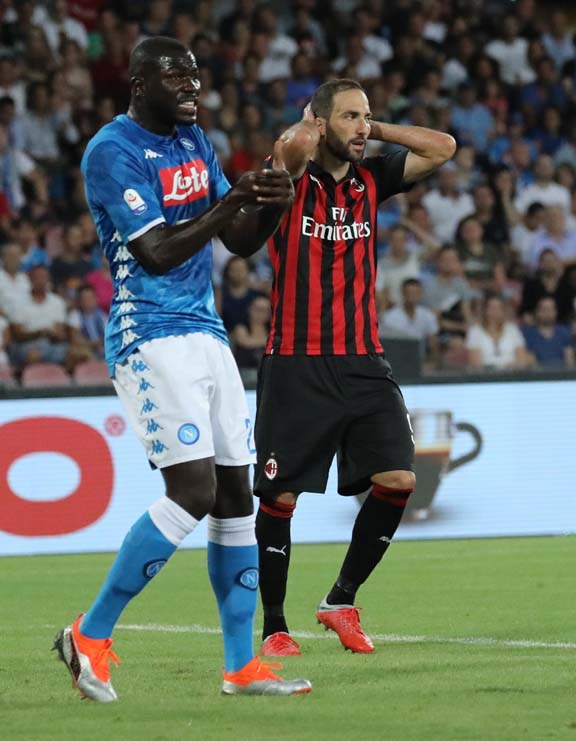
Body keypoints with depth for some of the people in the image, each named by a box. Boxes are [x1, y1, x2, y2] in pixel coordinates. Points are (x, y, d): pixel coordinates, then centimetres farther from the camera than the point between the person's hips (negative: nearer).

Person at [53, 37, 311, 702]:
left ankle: (242, 666, 9)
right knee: (195, 489, -17)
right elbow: (157, 253, -19)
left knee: (236, 492, 5)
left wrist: (272, 204, -6)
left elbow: (240, 242, 14)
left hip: (205, 334, 8)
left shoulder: (193, 142, 14)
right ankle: (90, 636, -5)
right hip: (149, 339, -8)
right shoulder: (111, 152, -12)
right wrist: (230, 202, -28)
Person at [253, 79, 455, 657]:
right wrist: (309, 129, -6)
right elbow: (295, 144, -27)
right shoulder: (292, 179, -5)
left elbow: (443, 148, 7)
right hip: (296, 367, -4)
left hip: (363, 364, 5)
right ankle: (274, 626, 13)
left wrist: (377, 130, 5)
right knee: (280, 497, -1)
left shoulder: (370, 180, 10)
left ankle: (341, 599, 10)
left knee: (397, 480, -8)